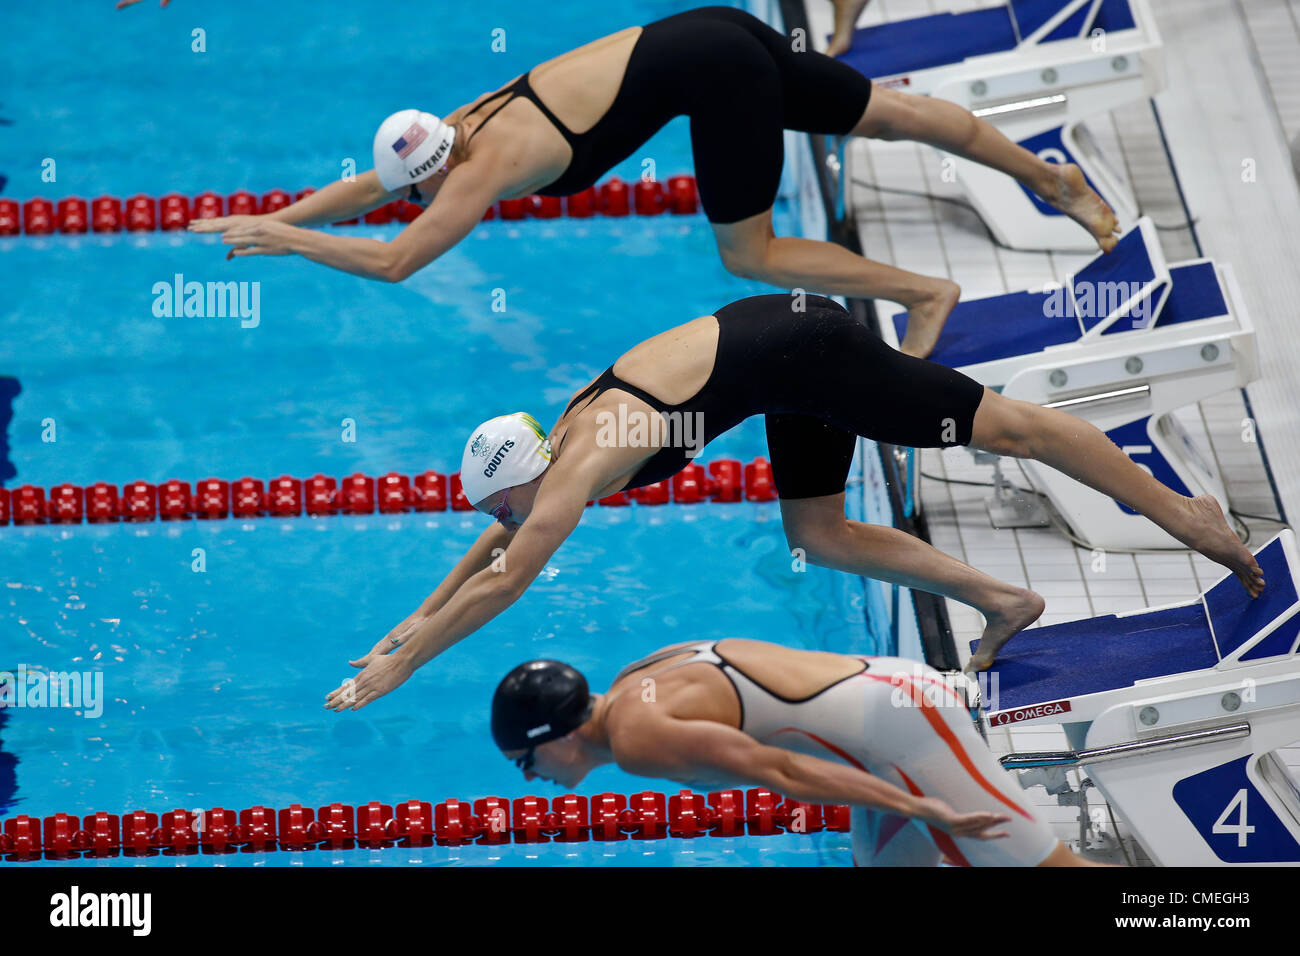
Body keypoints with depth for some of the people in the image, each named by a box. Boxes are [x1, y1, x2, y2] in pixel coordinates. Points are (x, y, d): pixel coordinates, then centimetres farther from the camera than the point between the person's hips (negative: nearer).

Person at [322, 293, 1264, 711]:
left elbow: (502, 582, -18)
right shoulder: (567, 433, 7)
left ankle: (1182, 512, 9)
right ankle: (1001, 600, 14)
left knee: (1009, 427, 0)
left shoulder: (582, 463, -18)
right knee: (821, 537, 12)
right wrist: (412, 624, 22)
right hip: (776, 333, 9)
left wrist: (397, 666, -13)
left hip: (799, 351, -9)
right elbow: (490, 548, 21)